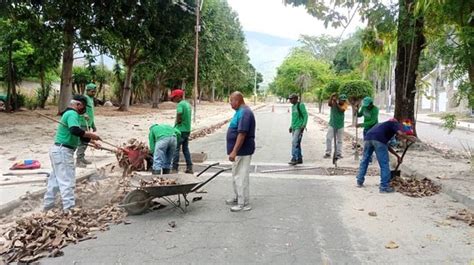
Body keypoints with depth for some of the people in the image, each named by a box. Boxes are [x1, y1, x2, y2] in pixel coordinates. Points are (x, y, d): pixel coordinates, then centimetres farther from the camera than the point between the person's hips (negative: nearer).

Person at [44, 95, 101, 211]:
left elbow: (78, 135, 22)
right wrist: (91, 135, -24)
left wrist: (91, 141, 15)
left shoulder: (69, 113, 17)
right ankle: (69, 209, -6)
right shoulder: (72, 114, -16)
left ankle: (48, 205, 29)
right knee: (67, 182, -8)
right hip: (63, 151, -11)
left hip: (59, 150, 11)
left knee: (55, 179, 19)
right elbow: (75, 131, -35)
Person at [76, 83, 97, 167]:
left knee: (85, 142, 15)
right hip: (83, 124, -9)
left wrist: (93, 125, 26)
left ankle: (82, 158, 25)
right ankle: (78, 161, -5)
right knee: (82, 142, -9)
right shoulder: (84, 98, -11)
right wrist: (84, 114, -45)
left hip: (88, 124, 9)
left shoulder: (91, 99, 18)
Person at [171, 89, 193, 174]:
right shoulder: (188, 104, 14)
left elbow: (178, 118, -20)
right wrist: (178, 122, 9)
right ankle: (189, 167, 15)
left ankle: (175, 168, -1)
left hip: (181, 130, -8)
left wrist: (175, 124, -2)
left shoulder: (180, 104, -13)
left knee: (176, 149, -3)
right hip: (187, 129, 9)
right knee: (186, 149, 14)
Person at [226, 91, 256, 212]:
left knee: (240, 176, -5)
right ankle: (237, 198, 32)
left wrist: (234, 151, -28)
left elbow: (242, 134, -27)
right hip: (238, 151, 11)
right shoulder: (240, 111, 13)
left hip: (242, 151, -11)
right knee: (236, 175, 19)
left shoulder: (244, 113, -20)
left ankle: (244, 203, 3)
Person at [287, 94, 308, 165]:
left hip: (299, 127, -8)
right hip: (294, 128, 8)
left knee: (294, 142, -16)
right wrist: (291, 126, 20)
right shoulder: (293, 106, 16)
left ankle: (294, 159, -15)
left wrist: (304, 125, -19)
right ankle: (299, 159, 16)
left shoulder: (301, 105, -8)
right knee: (297, 143, 10)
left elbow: (305, 115, -11)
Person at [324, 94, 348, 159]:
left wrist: (336, 103, -28)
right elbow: (329, 104, -29)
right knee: (328, 138, -7)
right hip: (332, 124, -1)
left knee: (339, 140, 9)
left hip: (340, 125, 1)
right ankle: (328, 153, 2)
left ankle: (339, 154, 17)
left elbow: (342, 109, -24)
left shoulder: (344, 105, -4)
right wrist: (331, 97, -42)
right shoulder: (333, 103, -7)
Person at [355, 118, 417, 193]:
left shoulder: (386, 125, 40)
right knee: (384, 164, 4)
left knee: (364, 160, 22)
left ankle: (360, 182, 29)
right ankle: (384, 187, 8)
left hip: (367, 138, 7)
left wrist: (397, 156, 47)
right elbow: (400, 133, -2)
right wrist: (409, 138, 17)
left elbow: (386, 146, 42)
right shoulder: (396, 124, 21)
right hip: (378, 140, -7)